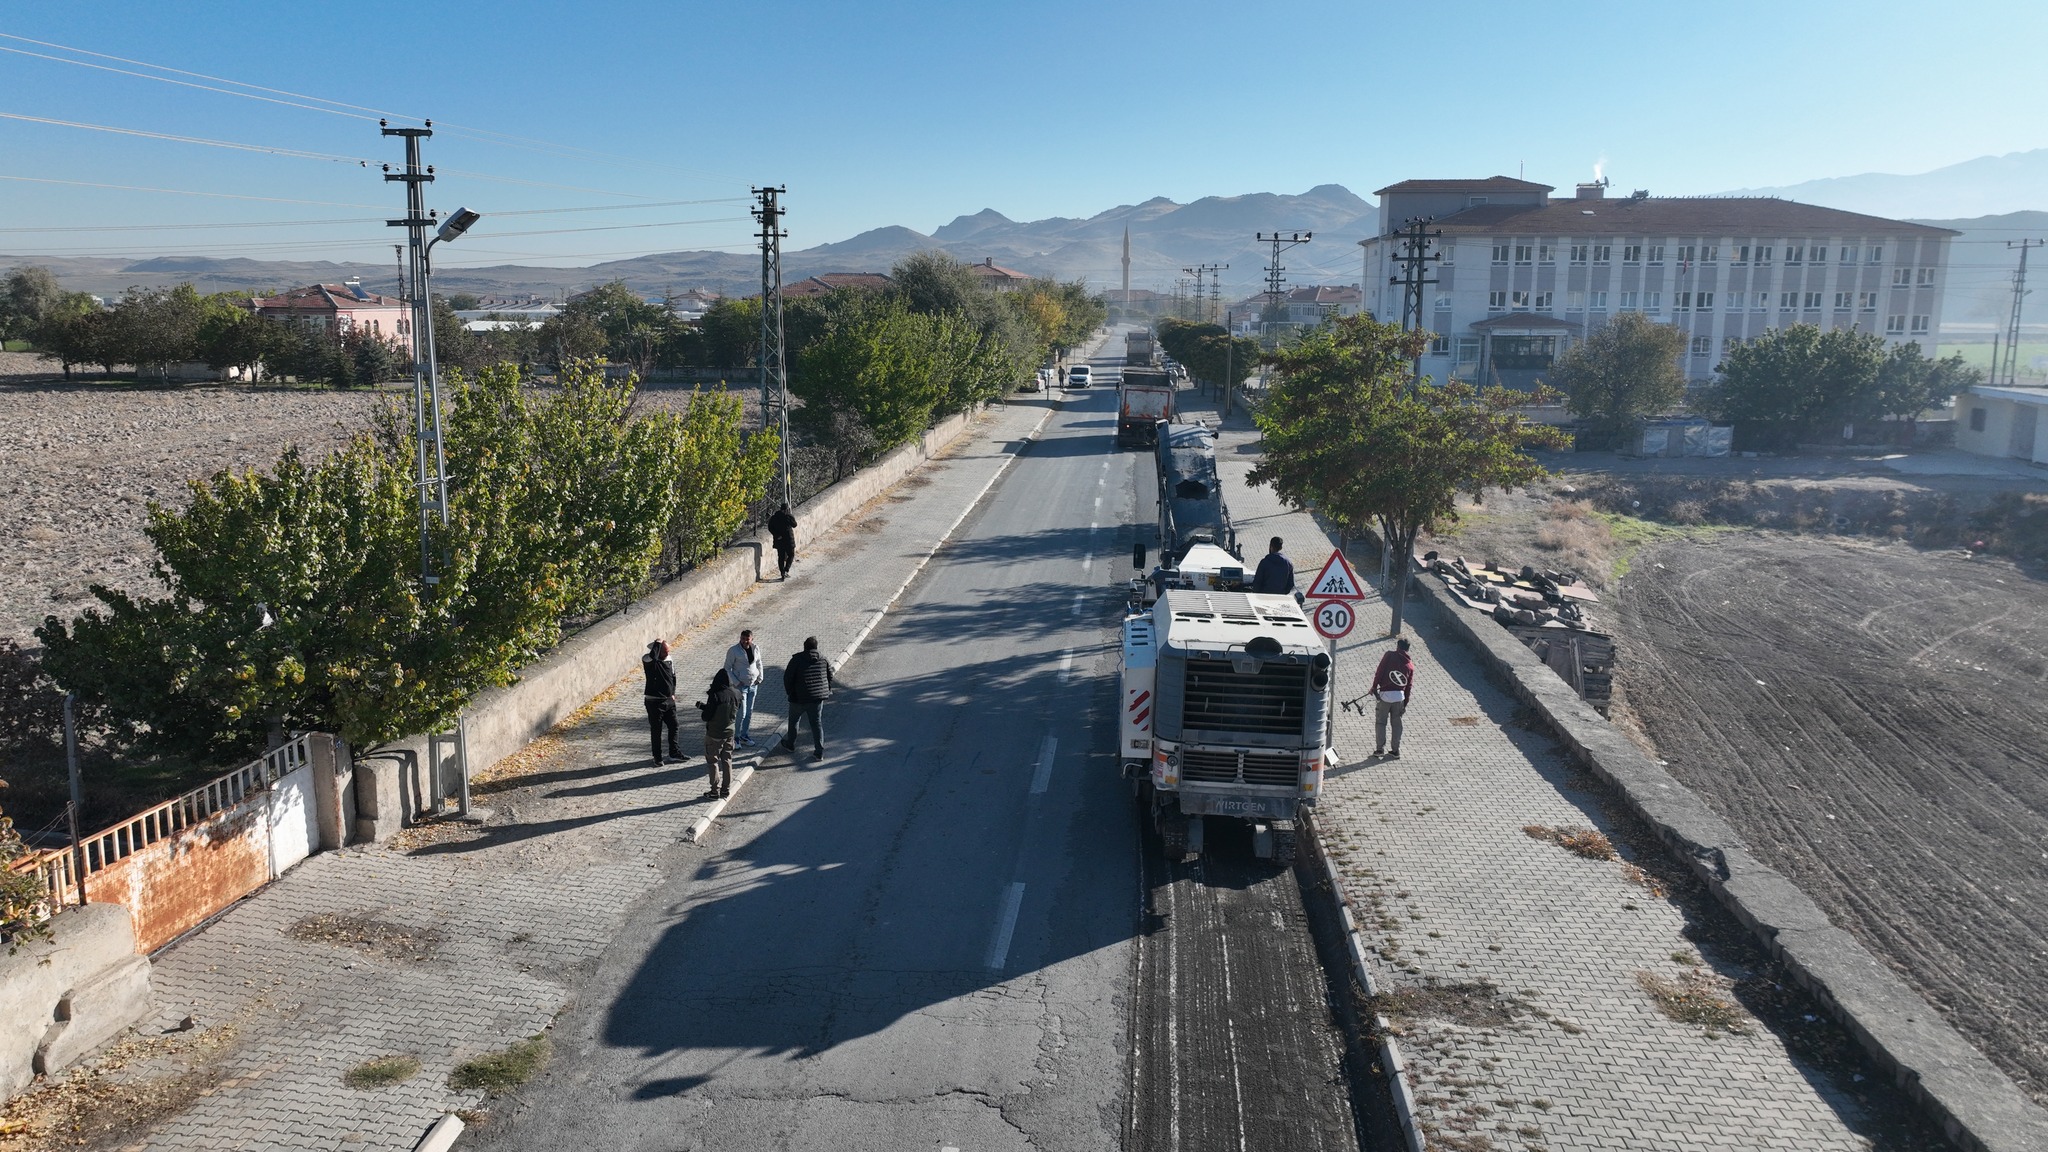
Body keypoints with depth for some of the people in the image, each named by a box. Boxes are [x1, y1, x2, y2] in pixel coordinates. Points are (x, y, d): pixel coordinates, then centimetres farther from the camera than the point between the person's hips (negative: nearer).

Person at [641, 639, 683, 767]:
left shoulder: (669, 660, 4)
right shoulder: (649, 660, -16)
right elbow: (652, 656, -42)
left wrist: (672, 693, 11)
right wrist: (657, 643, -27)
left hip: (669, 700, 6)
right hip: (654, 701, -6)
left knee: (673, 726, 13)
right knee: (656, 730, 3)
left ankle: (674, 754, 26)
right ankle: (657, 757, 14)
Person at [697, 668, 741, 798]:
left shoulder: (715, 695, -22)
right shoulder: (735, 695, -3)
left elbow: (707, 716, -19)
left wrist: (701, 708, 5)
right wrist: (704, 706, 13)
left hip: (715, 734, -6)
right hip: (729, 732, 6)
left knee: (712, 761, 7)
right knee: (727, 760, 16)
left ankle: (715, 790, 11)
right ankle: (726, 789, 23)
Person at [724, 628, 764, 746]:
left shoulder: (756, 649, 3)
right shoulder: (733, 651, -12)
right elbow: (727, 668, -7)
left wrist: (760, 678, 8)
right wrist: (736, 682, -14)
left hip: (753, 685, 5)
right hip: (740, 686, -5)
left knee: (749, 712, 11)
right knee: (741, 713, -8)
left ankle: (744, 736, 23)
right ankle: (735, 738, 4)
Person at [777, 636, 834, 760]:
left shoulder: (797, 659, -11)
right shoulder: (824, 659, 0)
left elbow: (787, 677, -7)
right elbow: (830, 677, 7)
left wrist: (790, 692, 7)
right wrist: (826, 691, 19)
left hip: (799, 698, -3)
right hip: (818, 697, 3)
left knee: (793, 721, 20)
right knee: (816, 723, 9)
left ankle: (790, 745, 37)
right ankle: (819, 752, 4)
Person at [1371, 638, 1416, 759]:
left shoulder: (1389, 656, -3)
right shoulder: (1410, 665, 8)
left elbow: (1379, 672, -8)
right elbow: (1409, 686, 9)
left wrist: (1374, 687, 1)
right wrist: (1405, 704, 14)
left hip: (1385, 694, -3)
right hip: (1399, 696, 3)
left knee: (1380, 722, 8)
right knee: (1396, 723, 13)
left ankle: (1380, 749, 7)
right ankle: (1396, 751, 16)